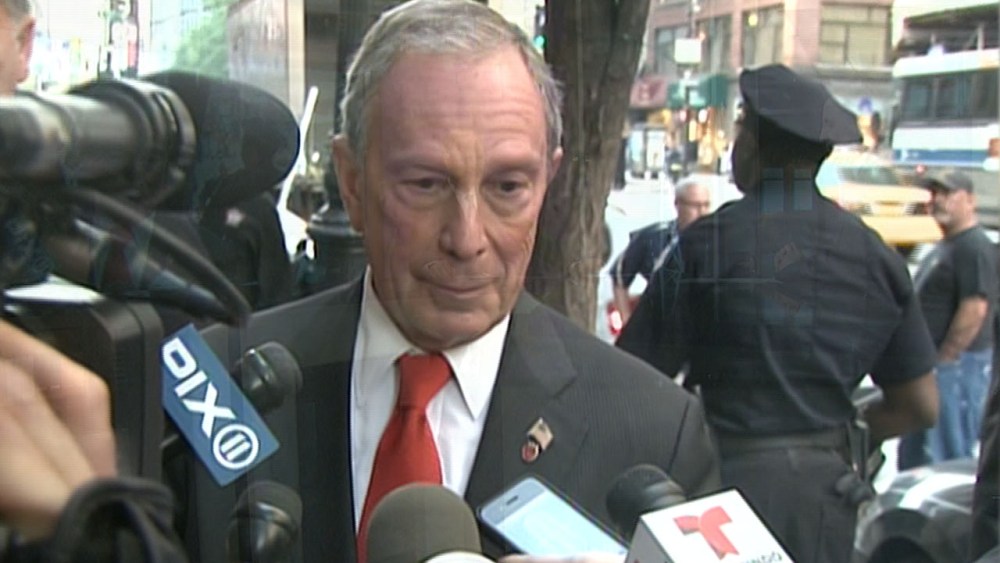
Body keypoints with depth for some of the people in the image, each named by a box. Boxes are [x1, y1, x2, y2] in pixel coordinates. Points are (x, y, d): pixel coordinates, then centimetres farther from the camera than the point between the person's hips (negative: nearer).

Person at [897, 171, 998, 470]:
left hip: (957, 364, -11)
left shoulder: (976, 248, -15)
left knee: (949, 459, -6)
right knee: (912, 455, 16)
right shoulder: (944, 246, 19)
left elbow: (974, 310, -22)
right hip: (932, 365, 11)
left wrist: (942, 359, -20)